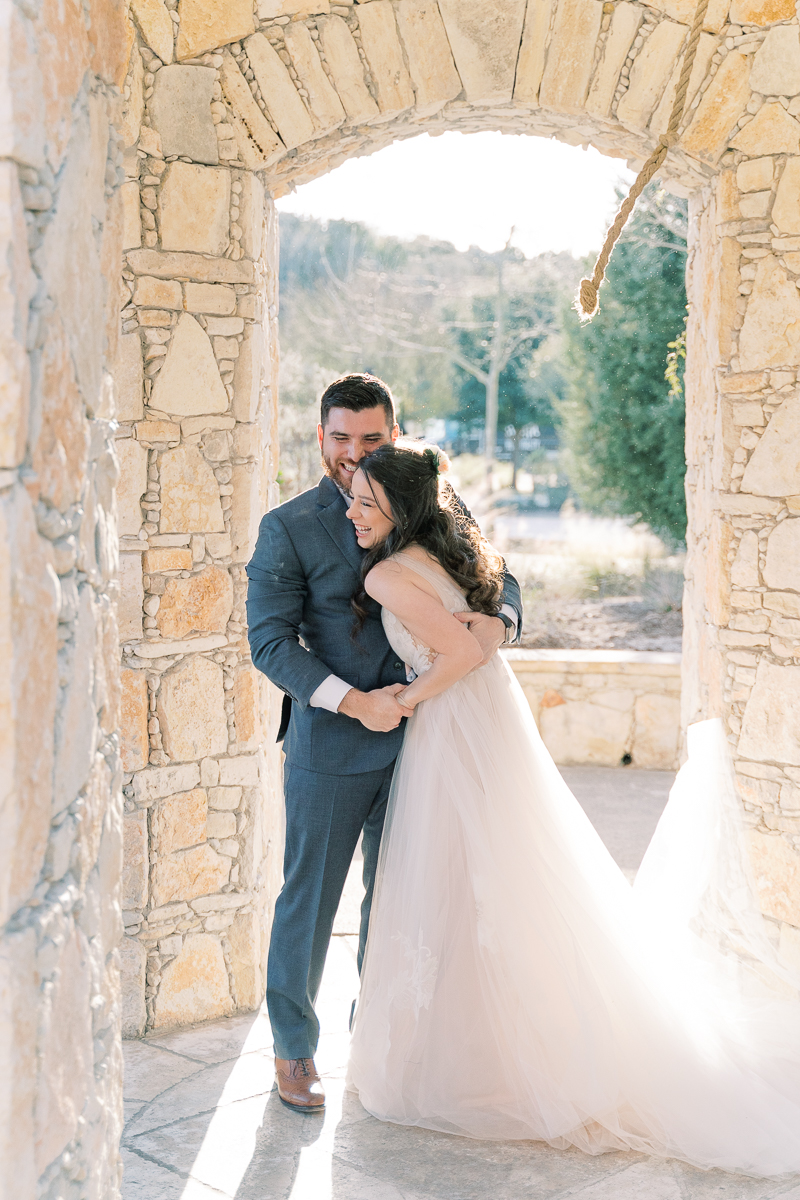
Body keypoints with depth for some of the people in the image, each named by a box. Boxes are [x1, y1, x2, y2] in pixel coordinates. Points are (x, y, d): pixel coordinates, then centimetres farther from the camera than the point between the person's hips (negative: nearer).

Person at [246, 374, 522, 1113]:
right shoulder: (289, 528, -7)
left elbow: (494, 577, 8)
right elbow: (270, 642, -11)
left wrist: (497, 621, -16)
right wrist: (352, 702, -21)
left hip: (413, 737, 4)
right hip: (330, 746, -4)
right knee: (310, 898, 7)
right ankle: (295, 1046, 27)